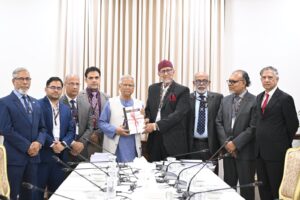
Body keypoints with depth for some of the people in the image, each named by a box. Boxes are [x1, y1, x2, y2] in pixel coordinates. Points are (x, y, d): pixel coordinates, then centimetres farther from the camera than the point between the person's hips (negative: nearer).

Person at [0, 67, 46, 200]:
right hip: (14, 157, -6)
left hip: (33, 156, 6)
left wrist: (39, 142, -6)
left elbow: (42, 128, 14)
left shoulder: (35, 103, 15)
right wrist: (27, 147, -14)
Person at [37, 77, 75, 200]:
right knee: (38, 189, 1)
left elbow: (71, 130, 10)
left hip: (61, 154, 6)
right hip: (42, 154, -5)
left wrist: (63, 143, -8)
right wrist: (52, 143, -16)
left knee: (57, 190, 10)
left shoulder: (66, 109, 15)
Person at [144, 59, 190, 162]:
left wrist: (157, 125, -17)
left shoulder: (182, 90, -3)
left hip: (174, 140, -4)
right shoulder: (152, 88, 15)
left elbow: (178, 114, -13)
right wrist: (147, 120, -2)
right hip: (154, 138, 5)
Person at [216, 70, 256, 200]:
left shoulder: (254, 101, -8)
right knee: (228, 185, 12)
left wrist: (235, 143, -15)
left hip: (245, 151, -5)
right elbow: (219, 122, 8)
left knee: (246, 187, 4)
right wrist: (225, 143, -5)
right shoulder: (225, 100, 10)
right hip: (228, 150, 5)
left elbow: (253, 127, -13)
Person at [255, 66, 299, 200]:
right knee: (263, 188, 13)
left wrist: (285, 144, 1)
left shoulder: (285, 98, -9)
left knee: (278, 189, 3)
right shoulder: (259, 97, 12)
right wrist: (259, 143, 11)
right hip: (260, 150, 7)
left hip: (276, 151, -6)